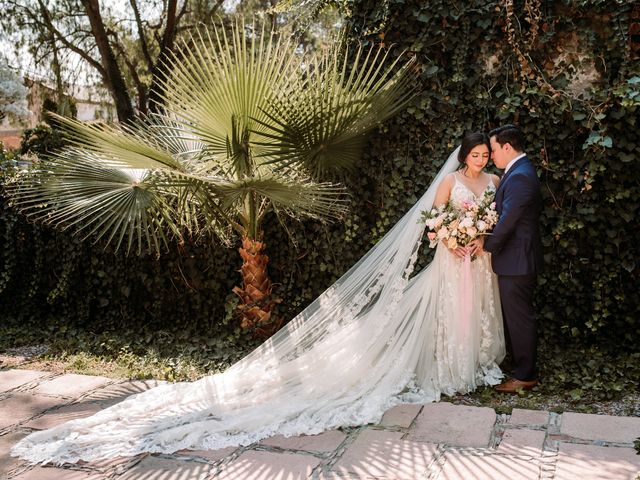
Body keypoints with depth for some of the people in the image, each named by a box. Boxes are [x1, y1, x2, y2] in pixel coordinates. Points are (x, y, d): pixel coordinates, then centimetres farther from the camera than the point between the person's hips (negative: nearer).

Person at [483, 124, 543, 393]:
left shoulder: (519, 176, -20)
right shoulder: (521, 171, 14)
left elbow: (507, 220, -24)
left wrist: (487, 245, -12)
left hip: (516, 260, -10)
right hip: (518, 259, 10)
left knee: (519, 318, -1)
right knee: (515, 316, 17)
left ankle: (525, 376, 10)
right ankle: (522, 367, 29)